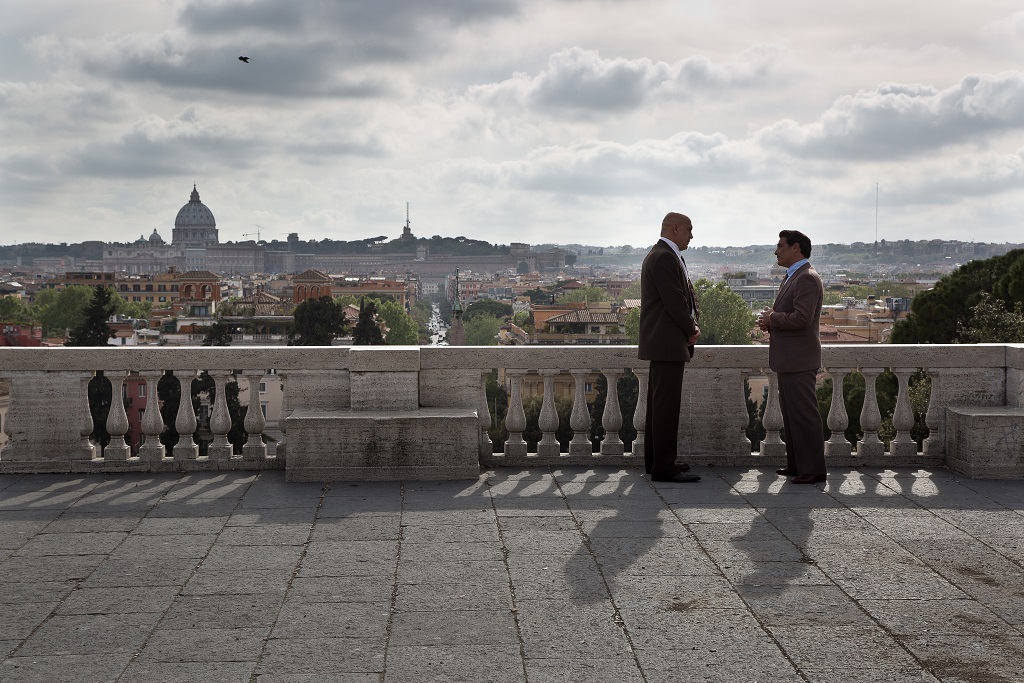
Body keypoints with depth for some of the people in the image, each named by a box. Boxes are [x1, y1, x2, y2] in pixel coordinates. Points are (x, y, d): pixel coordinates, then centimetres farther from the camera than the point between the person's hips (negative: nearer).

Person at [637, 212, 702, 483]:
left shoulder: (663, 255, 19)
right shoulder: (664, 257, -15)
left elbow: (686, 295, 18)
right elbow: (674, 301, -20)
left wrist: (692, 326, 2)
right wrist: (691, 331, -5)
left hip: (663, 343, 11)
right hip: (667, 342, -11)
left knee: (659, 402, 15)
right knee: (666, 403, -10)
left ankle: (655, 460, 23)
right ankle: (663, 467, -8)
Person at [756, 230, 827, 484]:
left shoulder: (807, 279, -15)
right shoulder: (792, 277, 18)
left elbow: (801, 318, -25)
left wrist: (772, 318, -10)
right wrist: (770, 320, 7)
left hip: (799, 360, -11)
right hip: (788, 359, 11)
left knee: (804, 414, -7)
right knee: (790, 413, 15)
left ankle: (813, 469, -2)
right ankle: (796, 464, 23)